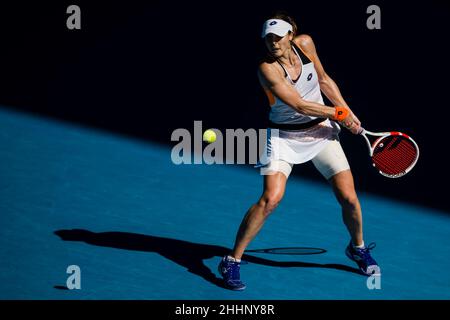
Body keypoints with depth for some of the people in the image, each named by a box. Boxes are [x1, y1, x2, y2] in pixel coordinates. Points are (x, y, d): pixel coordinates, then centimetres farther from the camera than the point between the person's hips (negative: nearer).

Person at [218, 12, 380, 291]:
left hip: (321, 131, 5)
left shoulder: (305, 43, -7)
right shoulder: (267, 68, -23)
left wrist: (349, 113, 5)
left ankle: (358, 249, 31)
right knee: (271, 198, -22)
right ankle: (232, 261, -9)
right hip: (284, 135, -5)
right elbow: (299, 104, -23)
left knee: (349, 197, 1)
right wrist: (338, 114, -15)